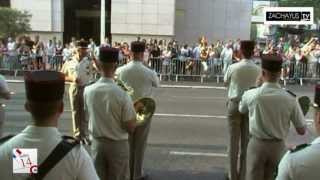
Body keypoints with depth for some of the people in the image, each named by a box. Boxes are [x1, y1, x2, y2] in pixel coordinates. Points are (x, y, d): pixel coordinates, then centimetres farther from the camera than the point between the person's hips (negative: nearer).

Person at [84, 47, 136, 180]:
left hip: (96, 143, 3)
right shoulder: (122, 95, -23)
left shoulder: (88, 91, -11)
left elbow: (87, 117, 4)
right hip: (118, 145, -3)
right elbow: (131, 128, -16)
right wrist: (133, 110, 0)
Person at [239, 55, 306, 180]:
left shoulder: (250, 95, -18)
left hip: (257, 144, -2)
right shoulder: (289, 99, -15)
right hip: (278, 146, 2)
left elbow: (242, 110, 7)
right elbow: (302, 131, -8)